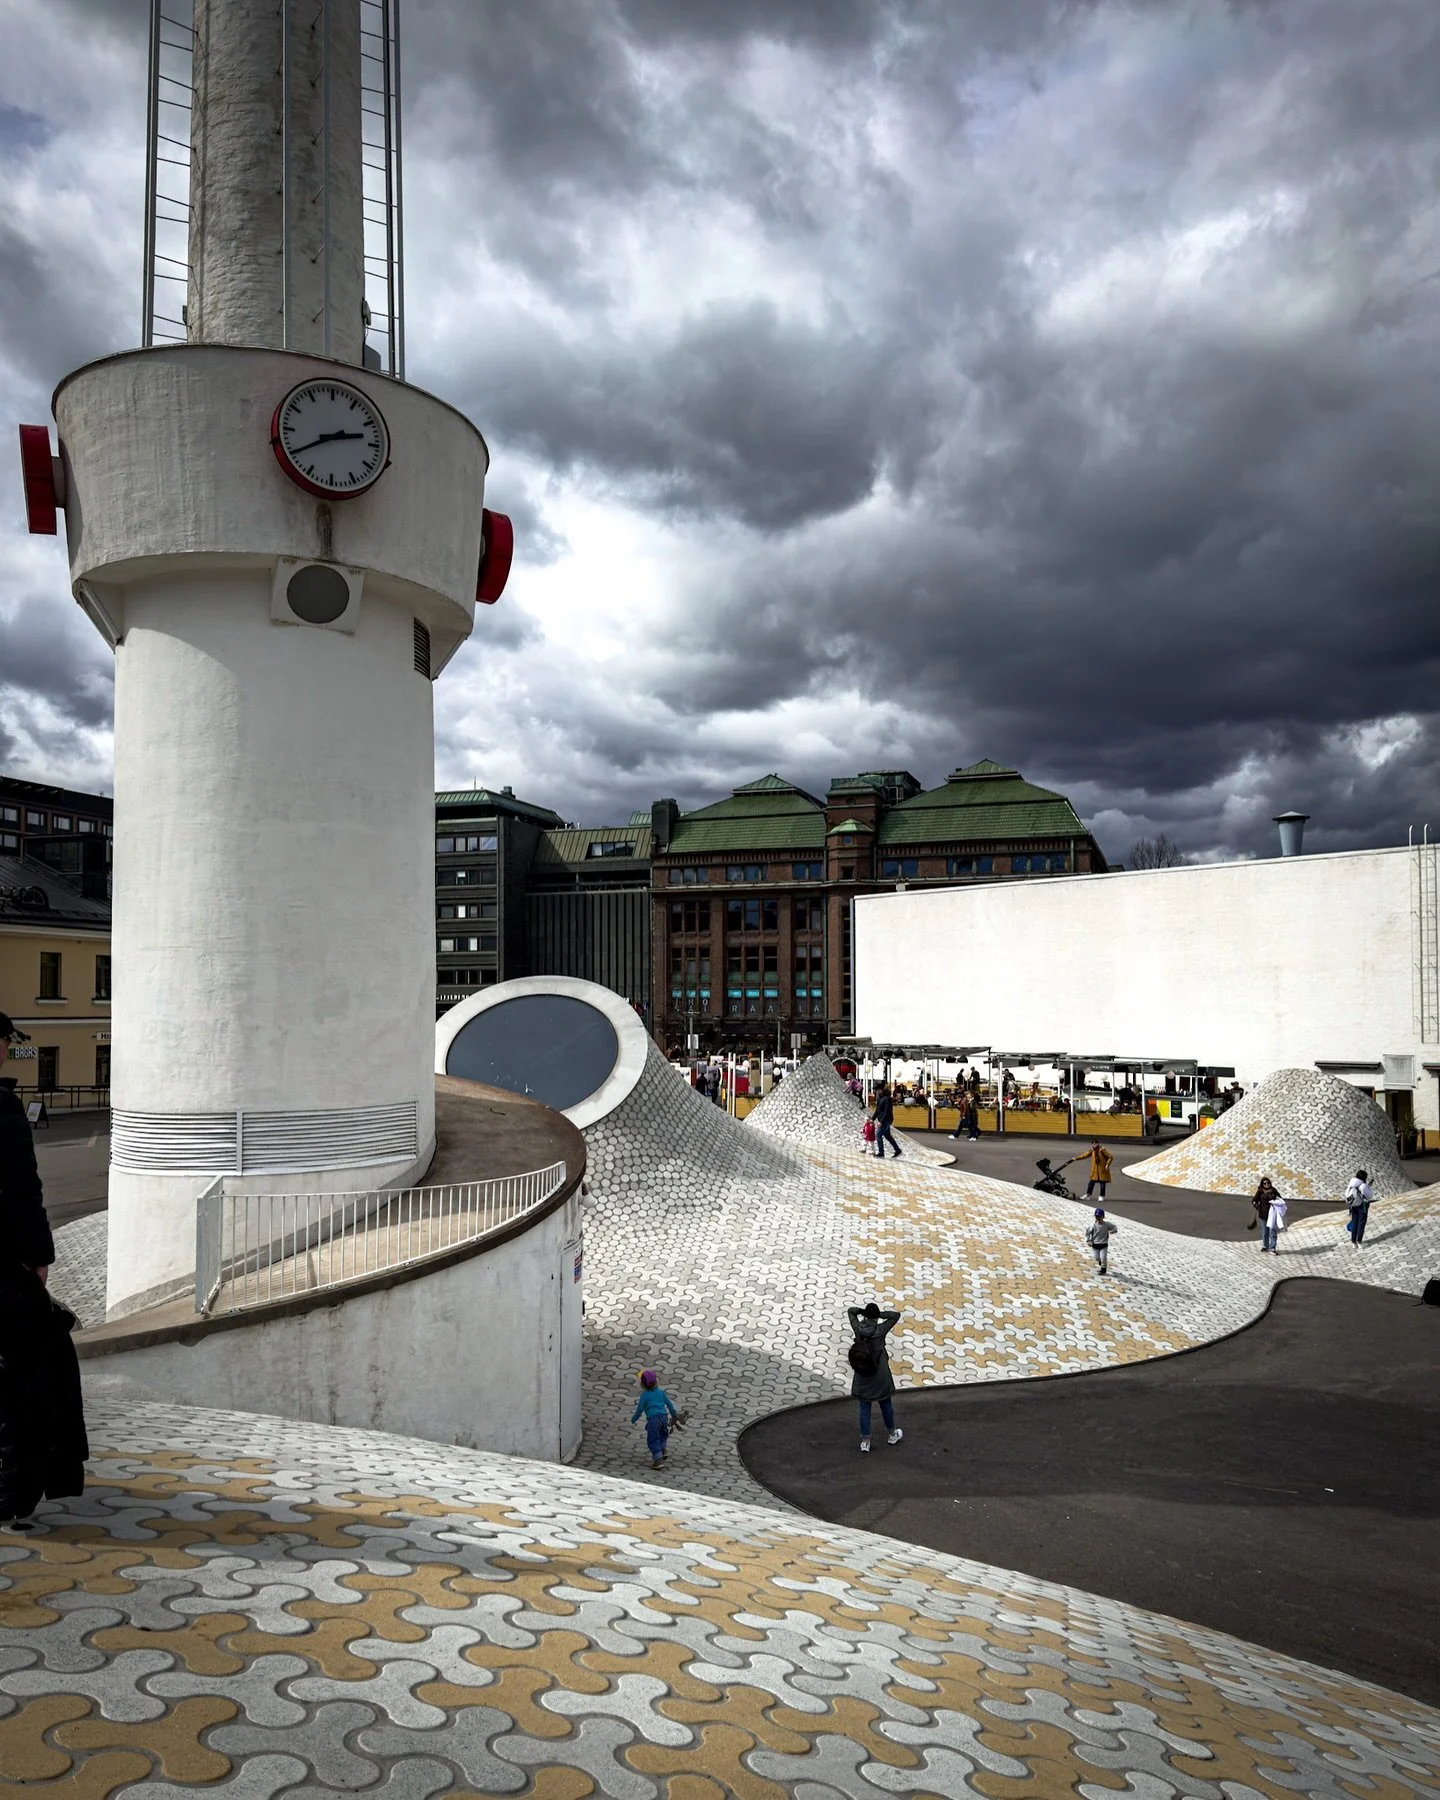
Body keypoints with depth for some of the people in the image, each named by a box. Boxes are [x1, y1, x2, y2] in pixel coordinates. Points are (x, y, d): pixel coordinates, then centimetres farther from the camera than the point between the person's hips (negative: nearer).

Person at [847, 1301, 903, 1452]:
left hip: (862, 1377, 1)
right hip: (880, 1376, -1)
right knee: (886, 1405, 19)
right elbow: (896, 1315, -6)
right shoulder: (881, 1329, -17)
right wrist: (880, 1314, -13)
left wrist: (862, 1311, -6)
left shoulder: (858, 1328, -10)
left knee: (864, 1408, 11)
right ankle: (891, 1434, 36)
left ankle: (865, 1441, 15)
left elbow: (850, 1311, 7)